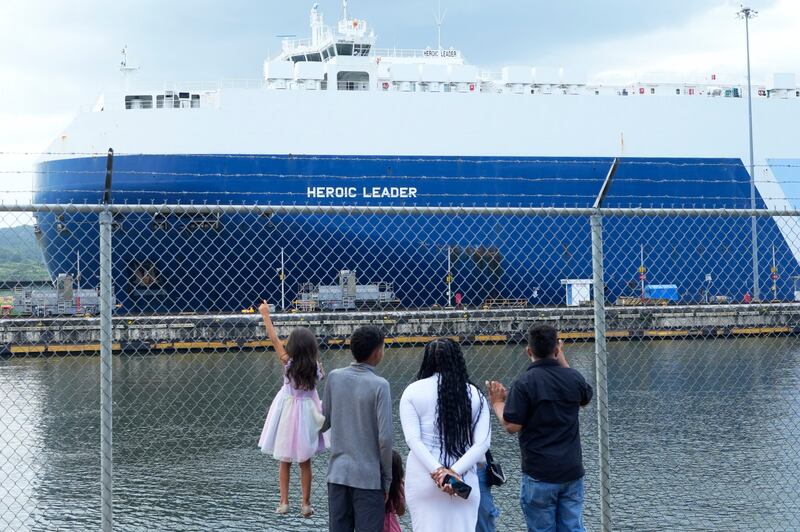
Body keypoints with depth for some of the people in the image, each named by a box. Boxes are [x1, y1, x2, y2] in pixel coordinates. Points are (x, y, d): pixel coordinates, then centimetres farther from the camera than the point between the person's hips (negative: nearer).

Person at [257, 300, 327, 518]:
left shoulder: (288, 362, -15)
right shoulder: (316, 367, -12)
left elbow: (274, 339, -12)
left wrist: (265, 315, -7)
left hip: (287, 411, -1)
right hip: (307, 412, 1)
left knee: (284, 461, 12)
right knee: (305, 463, 10)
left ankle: (284, 502, 13)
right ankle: (306, 504, 12)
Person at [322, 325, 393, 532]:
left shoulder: (334, 377, 1)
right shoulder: (379, 385, -12)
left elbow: (324, 423, 9)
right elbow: (384, 437, -14)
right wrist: (387, 478, -3)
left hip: (337, 473, 5)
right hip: (368, 476, -4)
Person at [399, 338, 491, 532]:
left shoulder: (413, 392, 1)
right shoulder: (475, 395, 5)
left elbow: (413, 439, -9)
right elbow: (482, 442, -5)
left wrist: (437, 471, -15)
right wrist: (455, 471, -13)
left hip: (422, 477, -1)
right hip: (463, 479, 1)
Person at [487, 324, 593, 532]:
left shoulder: (525, 382, -14)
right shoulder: (573, 377, 0)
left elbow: (512, 426, -15)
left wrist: (498, 402, 3)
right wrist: (562, 361, 24)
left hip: (539, 474, -4)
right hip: (572, 470, 4)